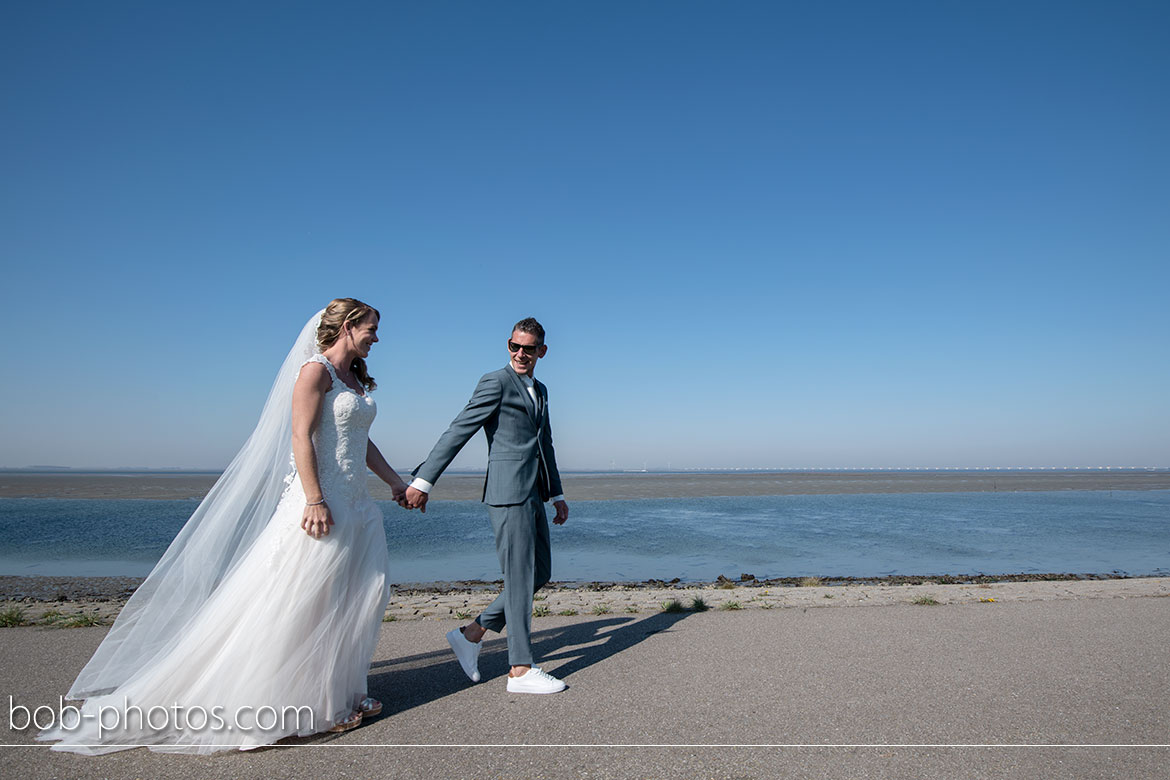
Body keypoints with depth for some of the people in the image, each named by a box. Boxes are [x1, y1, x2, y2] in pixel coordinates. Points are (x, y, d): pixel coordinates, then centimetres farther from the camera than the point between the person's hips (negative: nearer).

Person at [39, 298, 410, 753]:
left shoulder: (357, 378, 16)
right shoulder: (315, 370, -9)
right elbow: (301, 436, -17)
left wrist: (395, 482, 23)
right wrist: (314, 499, -24)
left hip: (355, 503, 9)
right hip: (321, 500, -9)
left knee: (353, 598, 11)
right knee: (301, 600, -1)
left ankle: (340, 694, 22)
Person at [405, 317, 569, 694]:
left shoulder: (540, 391, 19)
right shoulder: (495, 383, -6)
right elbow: (457, 432, -12)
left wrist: (558, 495, 24)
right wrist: (424, 480, -17)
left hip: (532, 496, 9)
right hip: (509, 495, -9)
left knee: (539, 574, 12)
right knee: (520, 578, -3)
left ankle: (472, 634, 20)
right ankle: (520, 671, 8)